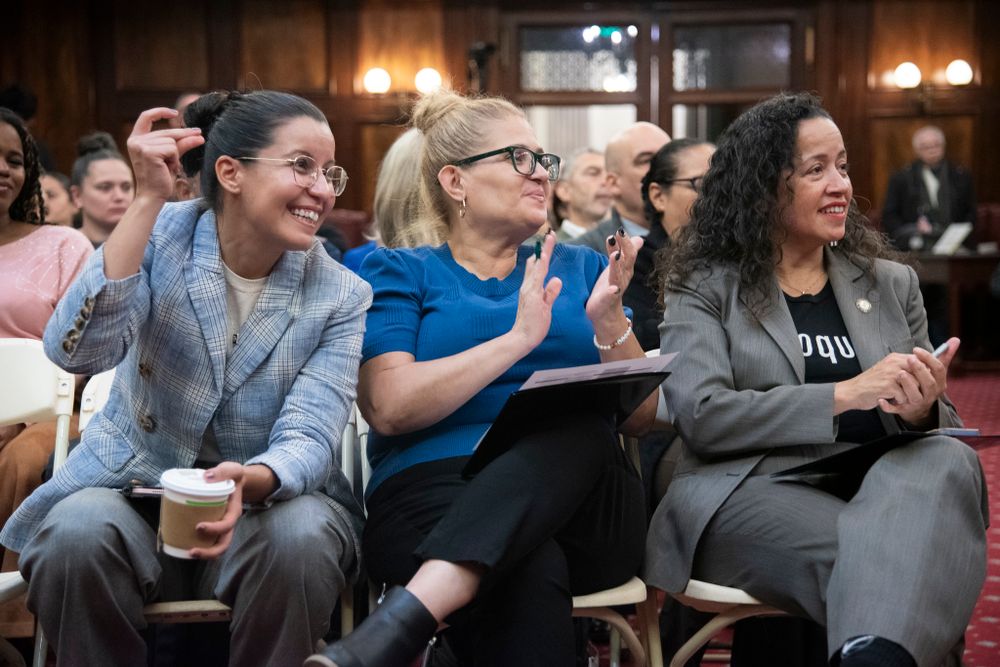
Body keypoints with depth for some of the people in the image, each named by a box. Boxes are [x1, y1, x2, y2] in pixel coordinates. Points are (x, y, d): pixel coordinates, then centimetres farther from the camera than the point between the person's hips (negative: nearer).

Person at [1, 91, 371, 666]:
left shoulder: (341, 297, -6)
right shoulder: (162, 236, -7)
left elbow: (309, 439, -16)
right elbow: (77, 351, -23)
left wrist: (250, 483, -40)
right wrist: (149, 199, -27)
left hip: (267, 496, 0)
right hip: (132, 486, 0)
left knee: (302, 538, -33)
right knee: (75, 534, -32)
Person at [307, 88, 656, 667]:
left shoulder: (579, 269, 22)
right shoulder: (398, 272, 13)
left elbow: (642, 415, 13)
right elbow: (388, 408, -6)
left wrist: (608, 323, -5)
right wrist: (518, 338, -9)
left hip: (582, 508, 4)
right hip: (434, 492, -3)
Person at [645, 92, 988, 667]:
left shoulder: (892, 284, 20)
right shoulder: (705, 289, 8)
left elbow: (945, 424, 18)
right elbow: (700, 416, -8)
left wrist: (922, 411, -10)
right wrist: (844, 395, -17)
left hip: (874, 489, 5)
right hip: (751, 496, -4)